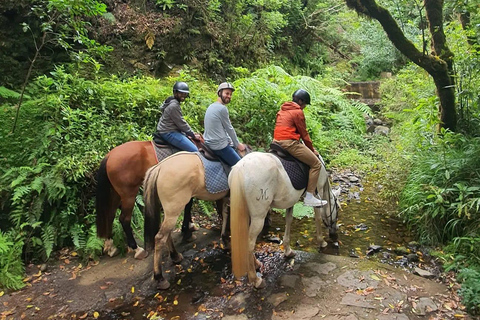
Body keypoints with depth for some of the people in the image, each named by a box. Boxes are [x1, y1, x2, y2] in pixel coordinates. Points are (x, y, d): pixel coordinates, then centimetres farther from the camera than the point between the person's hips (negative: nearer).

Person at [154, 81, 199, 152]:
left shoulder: (174, 102, 13)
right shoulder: (174, 106, -19)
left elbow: (179, 121, 17)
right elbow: (181, 123, -17)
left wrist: (187, 134, 13)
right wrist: (193, 135, -8)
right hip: (168, 133, -11)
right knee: (194, 150, -19)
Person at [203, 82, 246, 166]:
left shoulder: (211, 106, 13)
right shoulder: (222, 108, -15)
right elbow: (229, 129, -8)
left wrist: (230, 141, 20)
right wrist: (237, 144, 5)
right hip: (220, 145, -10)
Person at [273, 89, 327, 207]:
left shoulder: (282, 110, 21)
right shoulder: (298, 112, -5)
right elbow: (304, 134, -3)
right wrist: (312, 149, 11)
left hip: (277, 141, 10)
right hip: (290, 143, -10)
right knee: (316, 164, -3)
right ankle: (309, 197, -6)